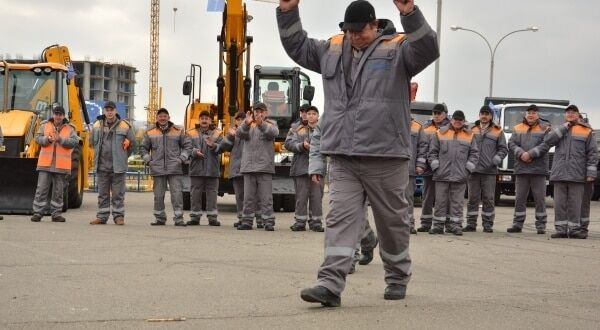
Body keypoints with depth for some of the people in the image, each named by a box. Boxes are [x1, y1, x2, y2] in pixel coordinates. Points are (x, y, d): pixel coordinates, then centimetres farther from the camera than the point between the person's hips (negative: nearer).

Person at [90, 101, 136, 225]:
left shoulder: (124, 126, -1)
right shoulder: (97, 125, 7)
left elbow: (132, 143, 7)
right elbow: (93, 142, 21)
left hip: (118, 167, -3)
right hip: (102, 166, 3)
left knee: (118, 193, 1)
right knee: (103, 193, 8)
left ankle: (118, 216, 7)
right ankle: (102, 216, 13)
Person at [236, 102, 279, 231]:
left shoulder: (270, 124, 10)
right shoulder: (247, 125, 13)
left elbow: (274, 133, -14)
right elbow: (239, 134, -7)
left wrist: (261, 124, -32)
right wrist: (246, 124, -28)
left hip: (265, 166, -2)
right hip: (249, 166, 2)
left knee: (266, 196, -3)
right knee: (248, 196, 6)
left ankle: (269, 222, -1)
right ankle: (246, 221, 10)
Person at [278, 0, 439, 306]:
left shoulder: (397, 48, -1)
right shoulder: (332, 49, 14)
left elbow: (428, 49, -19)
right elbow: (297, 46, 26)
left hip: (385, 156, -3)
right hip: (342, 157, 4)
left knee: (392, 220, 10)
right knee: (340, 218, -5)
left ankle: (397, 279, 27)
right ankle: (330, 284, -12)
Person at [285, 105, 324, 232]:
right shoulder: (298, 130, 11)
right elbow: (288, 143, 0)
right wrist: (302, 145, -14)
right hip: (301, 167, 0)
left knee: (317, 196, 0)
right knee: (301, 195, 1)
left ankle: (315, 221, 7)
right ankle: (300, 221, 6)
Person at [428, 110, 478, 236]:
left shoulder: (469, 135, 10)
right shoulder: (441, 133, 7)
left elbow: (474, 154, 9)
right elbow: (433, 152, 7)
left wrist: (468, 168, -2)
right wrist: (436, 166, -2)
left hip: (460, 176, 0)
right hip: (442, 174, 0)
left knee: (457, 202, 2)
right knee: (441, 201, 3)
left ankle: (455, 225, 6)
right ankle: (438, 225, 7)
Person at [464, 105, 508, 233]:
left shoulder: (497, 131, 8)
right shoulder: (472, 130, 11)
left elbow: (503, 149, 8)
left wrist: (496, 160, -7)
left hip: (489, 171, -1)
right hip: (473, 170, 1)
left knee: (488, 199, 1)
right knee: (473, 198, 4)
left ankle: (488, 225, 6)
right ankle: (471, 224, 9)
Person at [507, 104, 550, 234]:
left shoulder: (545, 128, 4)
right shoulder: (517, 128, 13)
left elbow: (545, 144, -10)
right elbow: (511, 143, 4)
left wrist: (530, 154, -18)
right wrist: (521, 153, -14)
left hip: (538, 169, -3)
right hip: (521, 169, 3)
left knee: (540, 198, 0)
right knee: (519, 198, 6)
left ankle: (541, 225, 5)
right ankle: (517, 224, 11)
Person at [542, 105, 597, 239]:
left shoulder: (586, 131, 8)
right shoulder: (559, 130, 16)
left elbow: (593, 153, 4)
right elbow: (548, 141, -3)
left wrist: (591, 173, -5)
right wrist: (564, 127, -4)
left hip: (577, 175, -2)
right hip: (559, 173, 2)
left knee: (575, 203, -1)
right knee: (560, 203, 1)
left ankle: (574, 229, 4)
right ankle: (561, 229, 5)